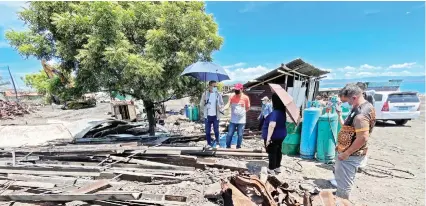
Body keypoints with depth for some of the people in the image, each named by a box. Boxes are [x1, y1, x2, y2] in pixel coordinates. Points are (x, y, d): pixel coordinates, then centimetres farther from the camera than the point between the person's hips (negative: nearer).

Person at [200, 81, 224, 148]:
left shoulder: (218, 94, 0)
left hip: (215, 116, 0)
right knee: (207, 131, 8)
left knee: (216, 130, 7)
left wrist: (220, 107, -15)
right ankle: (209, 143, 22)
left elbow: (222, 104, 5)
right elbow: (201, 104, 4)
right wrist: (204, 111, 0)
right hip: (207, 116, 0)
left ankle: (217, 143, 22)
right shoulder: (205, 94, -3)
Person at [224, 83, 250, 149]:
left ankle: (238, 147, 27)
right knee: (229, 134, 4)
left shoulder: (245, 98, -4)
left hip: (241, 120, 0)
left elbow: (248, 108, 8)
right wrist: (223, 108, -33)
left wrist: (242, 112, -3)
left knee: (240, 135, 8)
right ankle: (228, 147, 21)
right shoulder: (232, 97, -3)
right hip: (233, 120, 1)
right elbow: (228, 104, -15)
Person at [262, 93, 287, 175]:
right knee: (278, 151, 20)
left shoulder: (275, 112, -27)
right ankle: (277, 167, 34)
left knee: (272, 152, 4)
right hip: (281, 135, 9)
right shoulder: (282, 111, 1)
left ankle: (271, 170, 16)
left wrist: (268, 138, -33)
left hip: (274, 136, -9)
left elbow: (272, 125, -36)